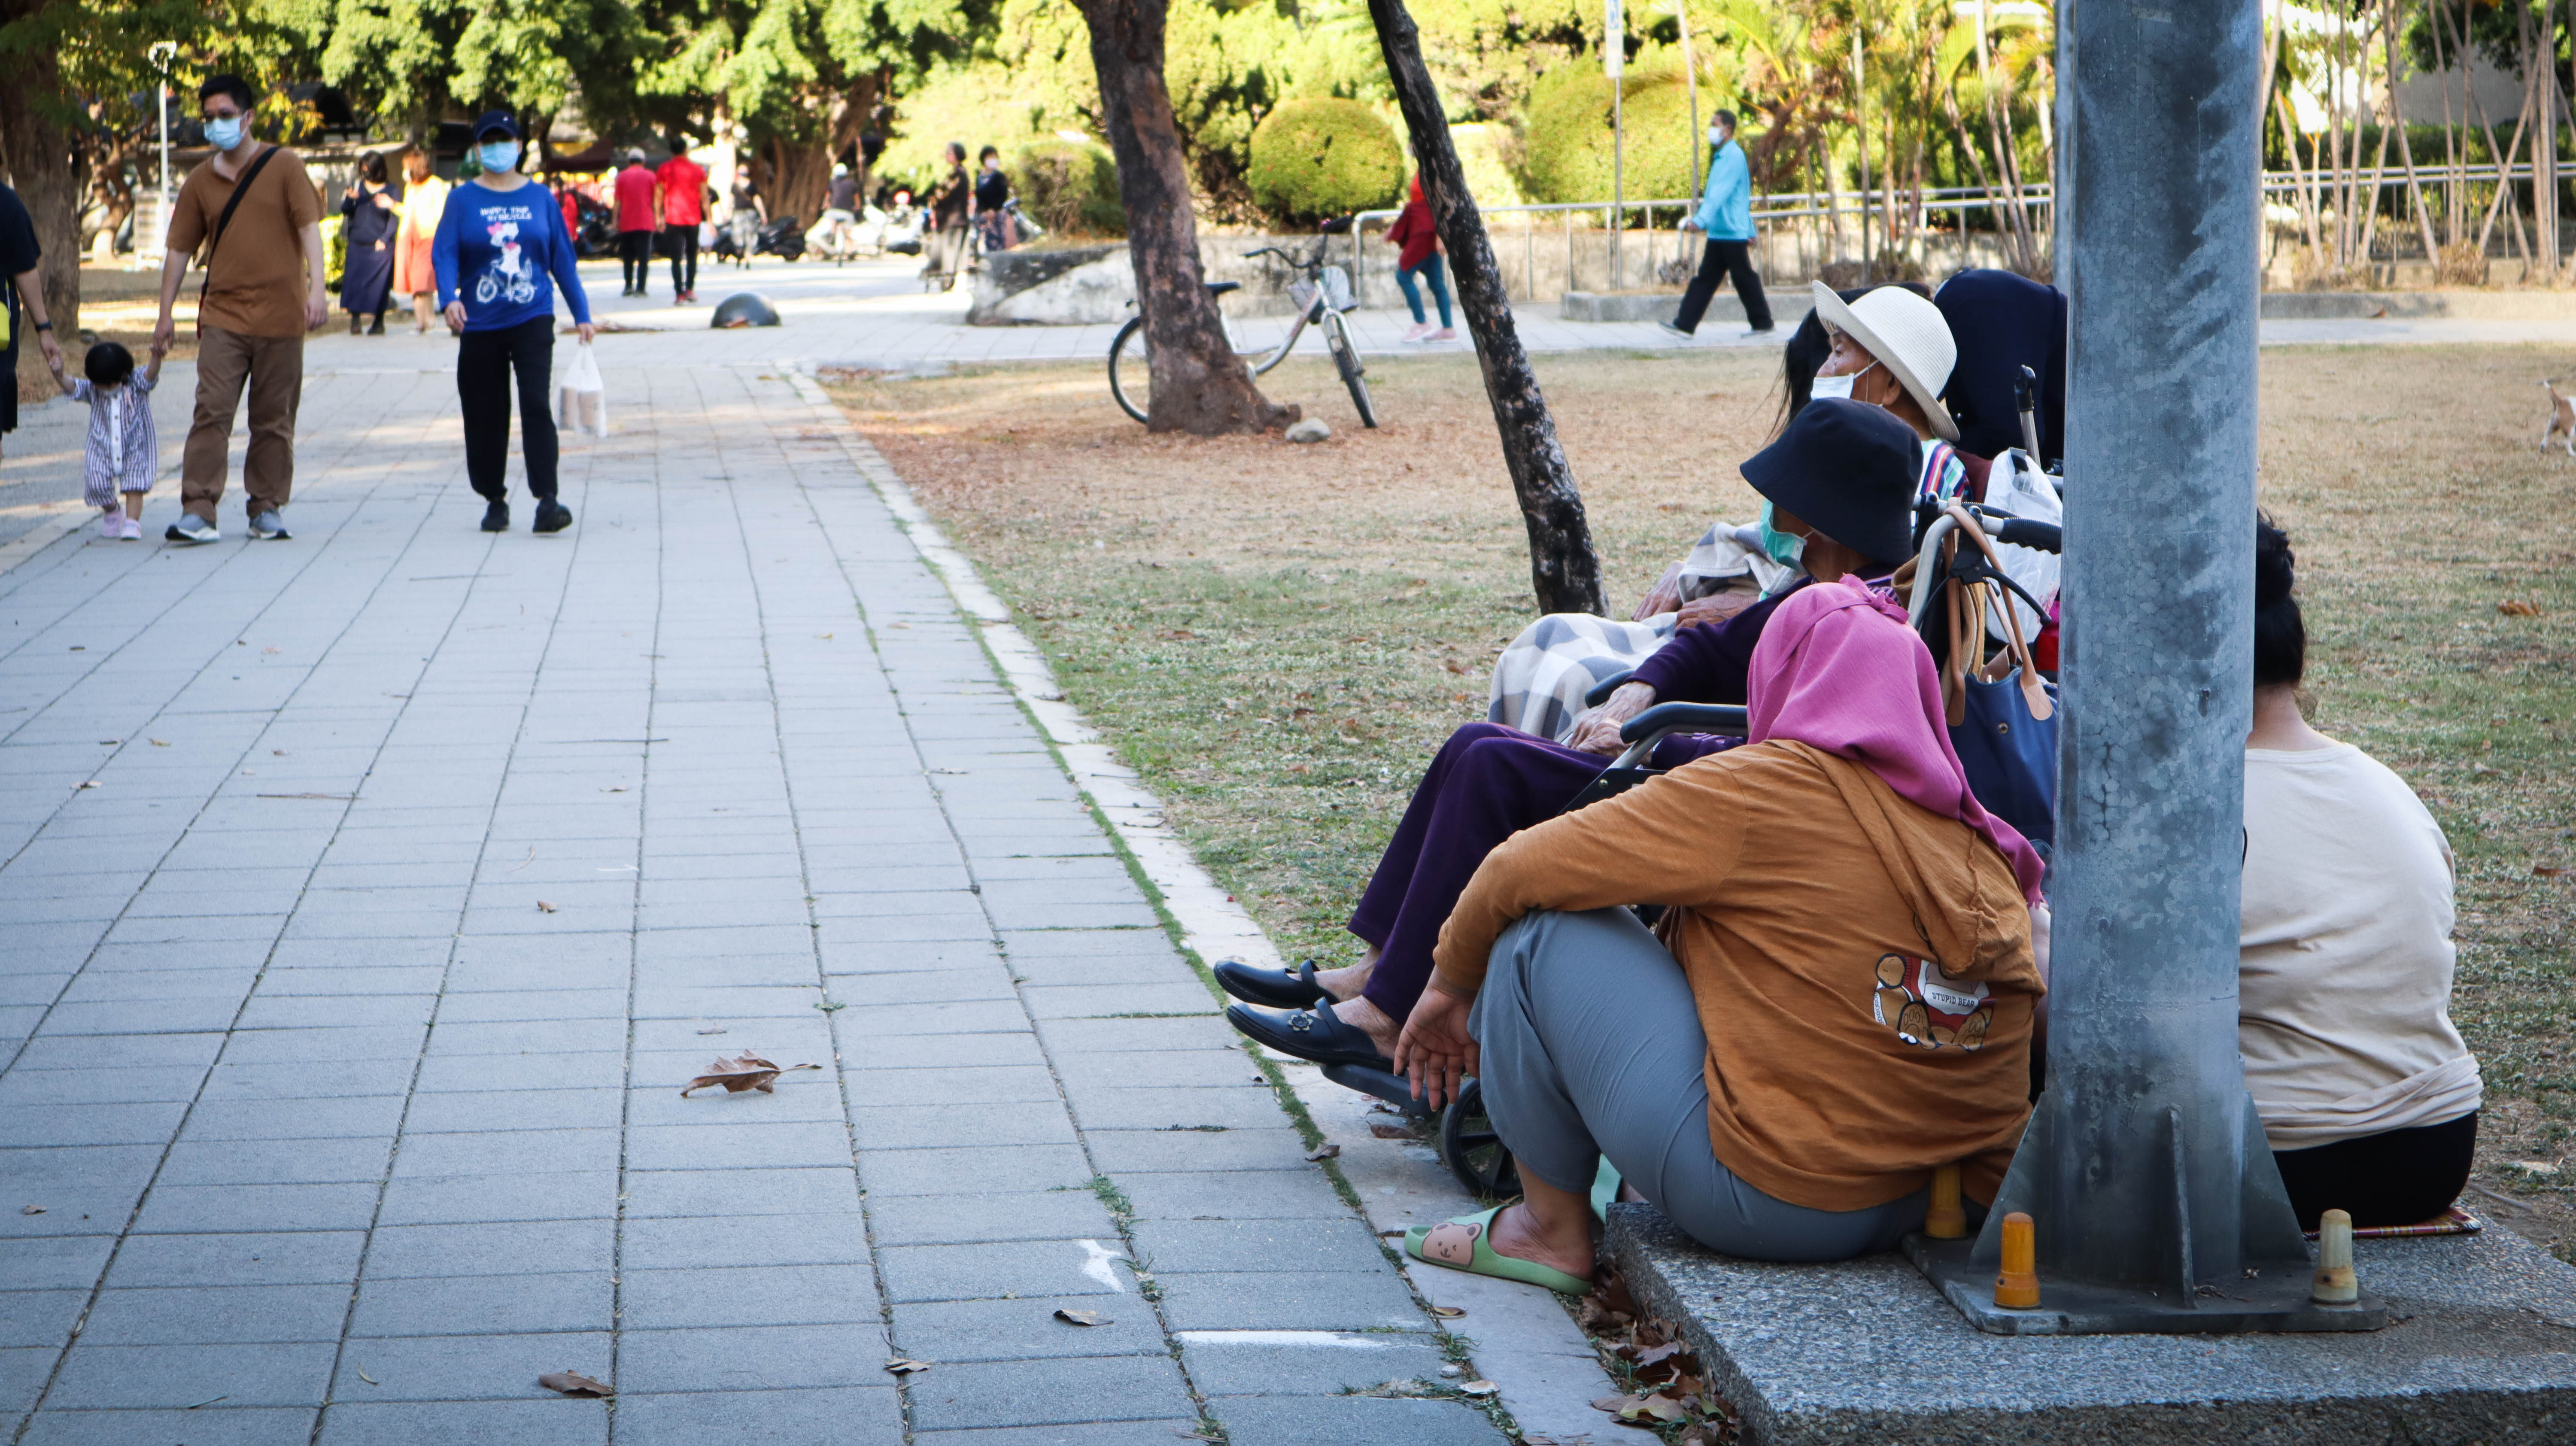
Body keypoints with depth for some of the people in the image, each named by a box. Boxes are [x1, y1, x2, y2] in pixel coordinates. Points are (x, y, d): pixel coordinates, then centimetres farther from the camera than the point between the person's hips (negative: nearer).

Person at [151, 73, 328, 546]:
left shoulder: (284, 166, 2)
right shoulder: (200, 181, 9)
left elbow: (309, 227, -4)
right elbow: (179, 249, 14)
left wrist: (317, 287, -17)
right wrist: (165, 314, 12)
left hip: (279, 315, -2)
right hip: (222, 316, 2)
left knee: (274, 419, 5)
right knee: (211, 413, -9)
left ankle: (267, 508, 15)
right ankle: (198, 512, -11)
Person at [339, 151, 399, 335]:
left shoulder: (389, 191, -1)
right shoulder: (358, 186, 7)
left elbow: (395, 218, -1)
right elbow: (345, 211, 7)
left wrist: (384, 239, -11)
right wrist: (350, 199, -14)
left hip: (380, 248, -3)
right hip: (357, 245, 3)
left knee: (379, 284, -1)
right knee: (354, 282, -2)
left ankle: (378, 322, 8)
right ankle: (355, 321, 3)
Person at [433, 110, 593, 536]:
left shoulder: (540, 198, 8)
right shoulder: (463, 201, 4)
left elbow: (562, 258, 12)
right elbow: (446, 254, -7)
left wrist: (581, 313, 11)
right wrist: (450, 298, -25)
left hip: (532, 320, -1)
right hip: (480, 326, 1)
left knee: (536, 404, -15)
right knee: (486, 416, 5)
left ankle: (547, 501, -19)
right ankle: (495, 500, 20)